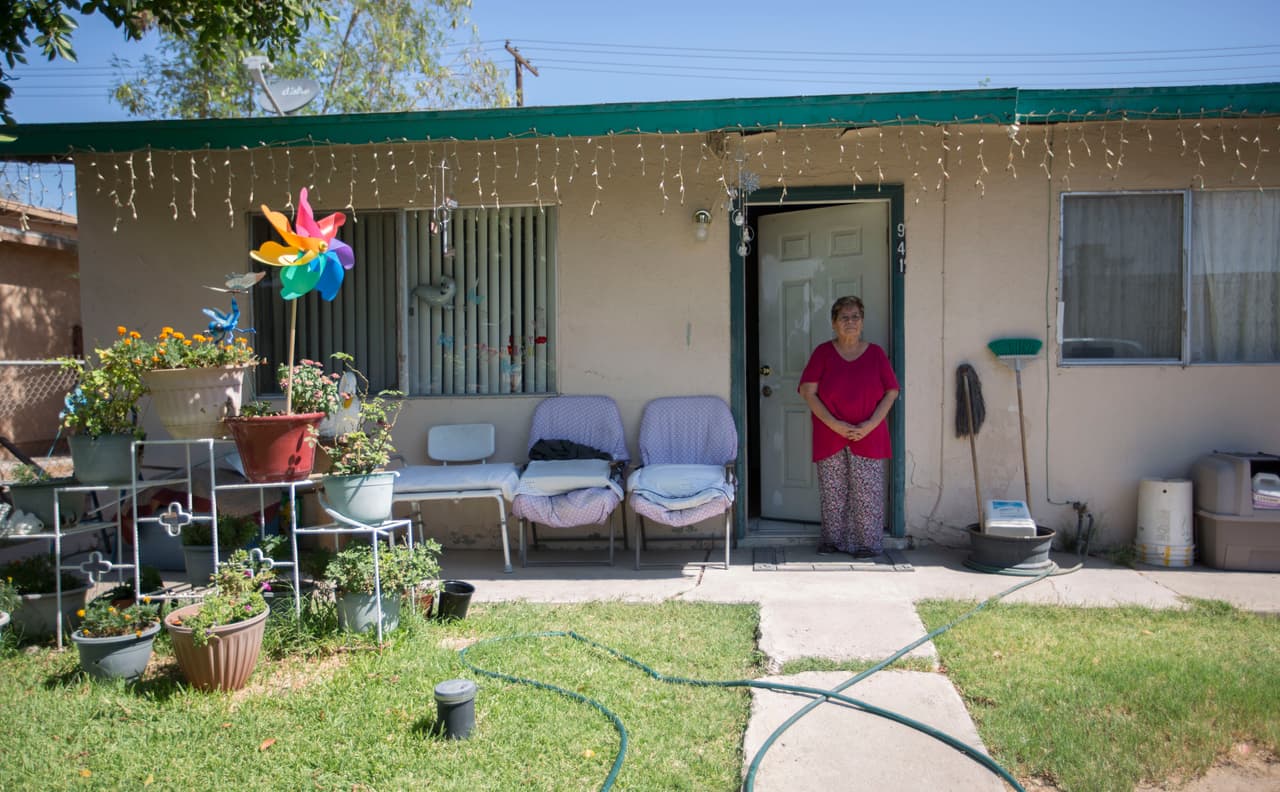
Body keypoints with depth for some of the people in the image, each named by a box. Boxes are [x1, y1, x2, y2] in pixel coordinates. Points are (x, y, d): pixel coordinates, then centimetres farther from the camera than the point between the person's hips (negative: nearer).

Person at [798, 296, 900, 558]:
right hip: (830, 437, 0)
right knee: (832, 492, 7)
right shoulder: (823, 352, 1)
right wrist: (834, 424, -14)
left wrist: (871, 424, -11)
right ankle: (833, 540, 22)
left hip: (869, 436, 0)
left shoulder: (875, 353, 4)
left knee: (867, 493, 1)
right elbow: (808, 392, -5)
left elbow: (891, 392, 2)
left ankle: (868, 543, 12)